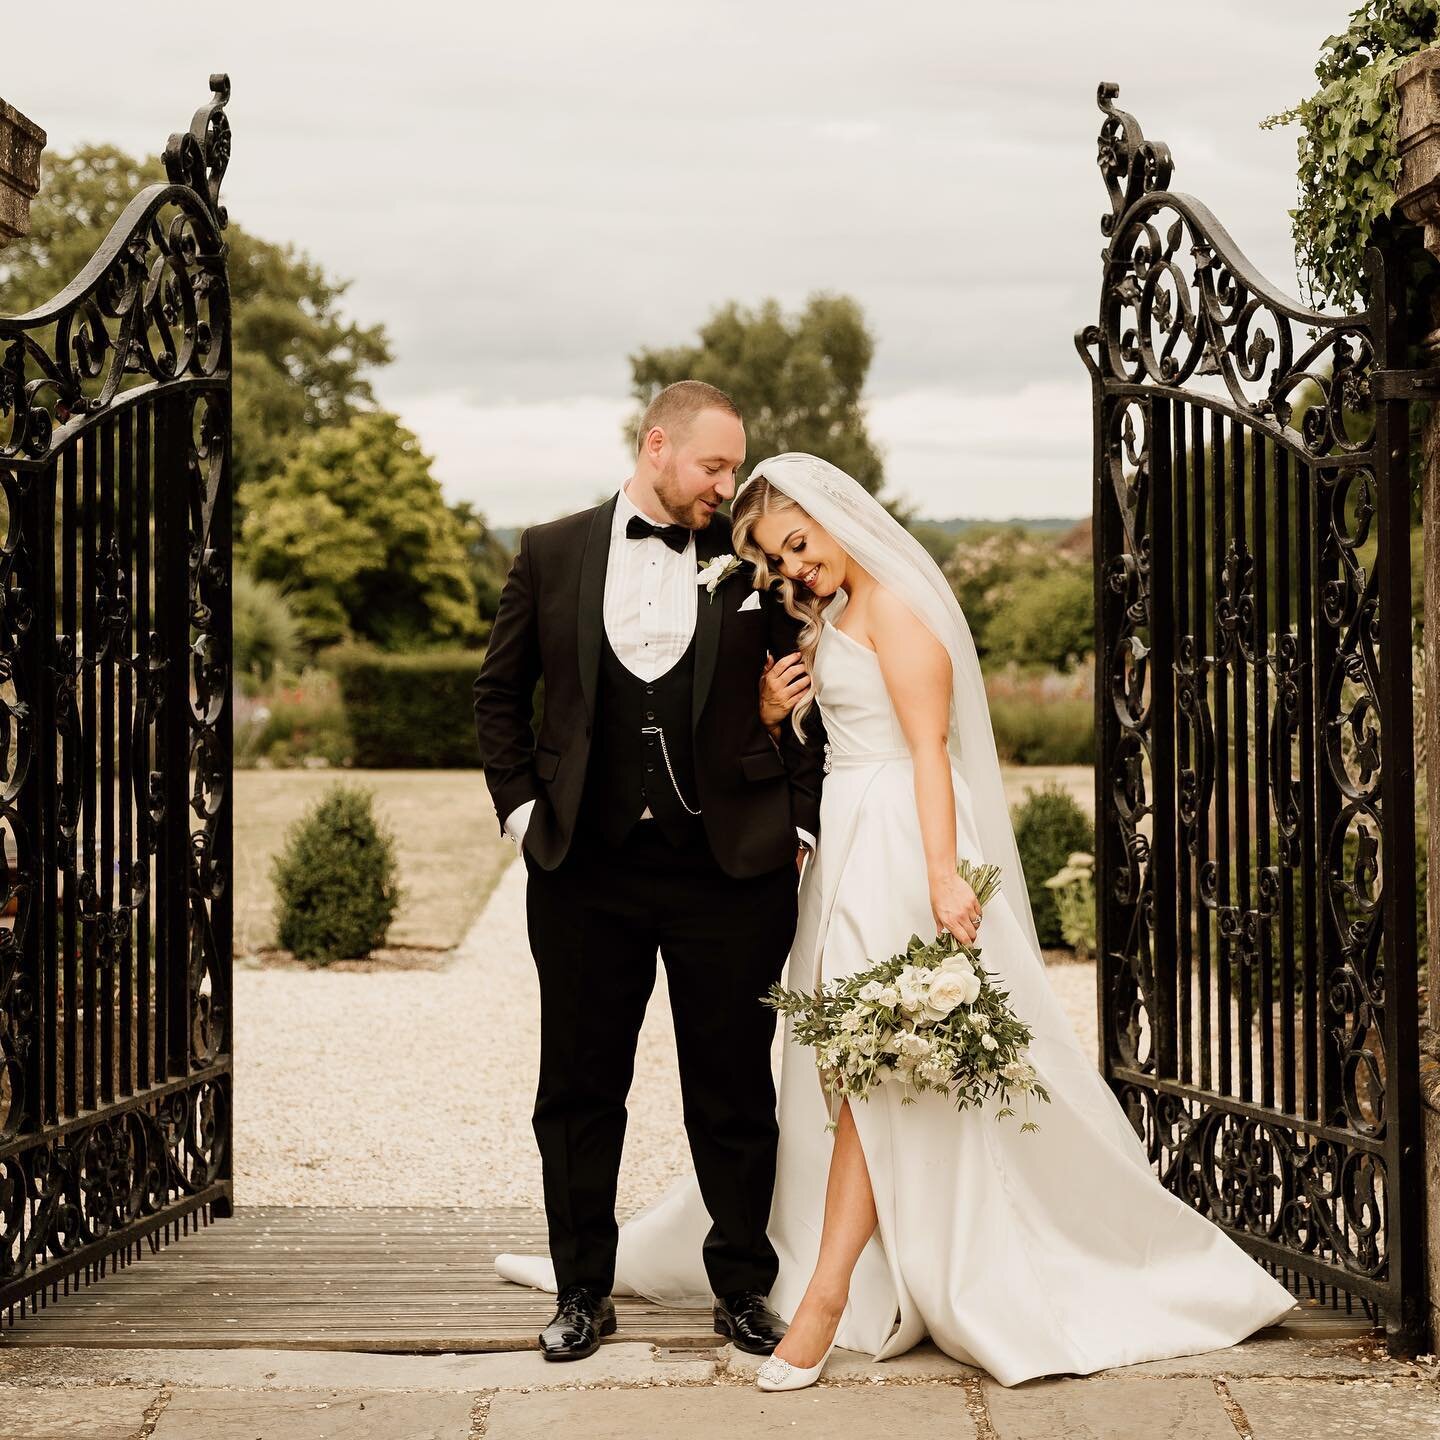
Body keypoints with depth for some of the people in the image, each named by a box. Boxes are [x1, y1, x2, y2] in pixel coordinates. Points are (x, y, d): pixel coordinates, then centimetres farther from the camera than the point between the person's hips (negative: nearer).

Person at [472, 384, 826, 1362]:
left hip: (731, 869, -1)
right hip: (586, 871, 1)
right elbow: (501, 693, 12)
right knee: (580, 1089, 9)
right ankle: (583, 1291, 22)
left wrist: (801, 824, 0)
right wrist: (521, 807, 3)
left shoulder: (754, 564, 3)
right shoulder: (553, 553, 5)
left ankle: (744, 1288, 21)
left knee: (735, 1092, 7)